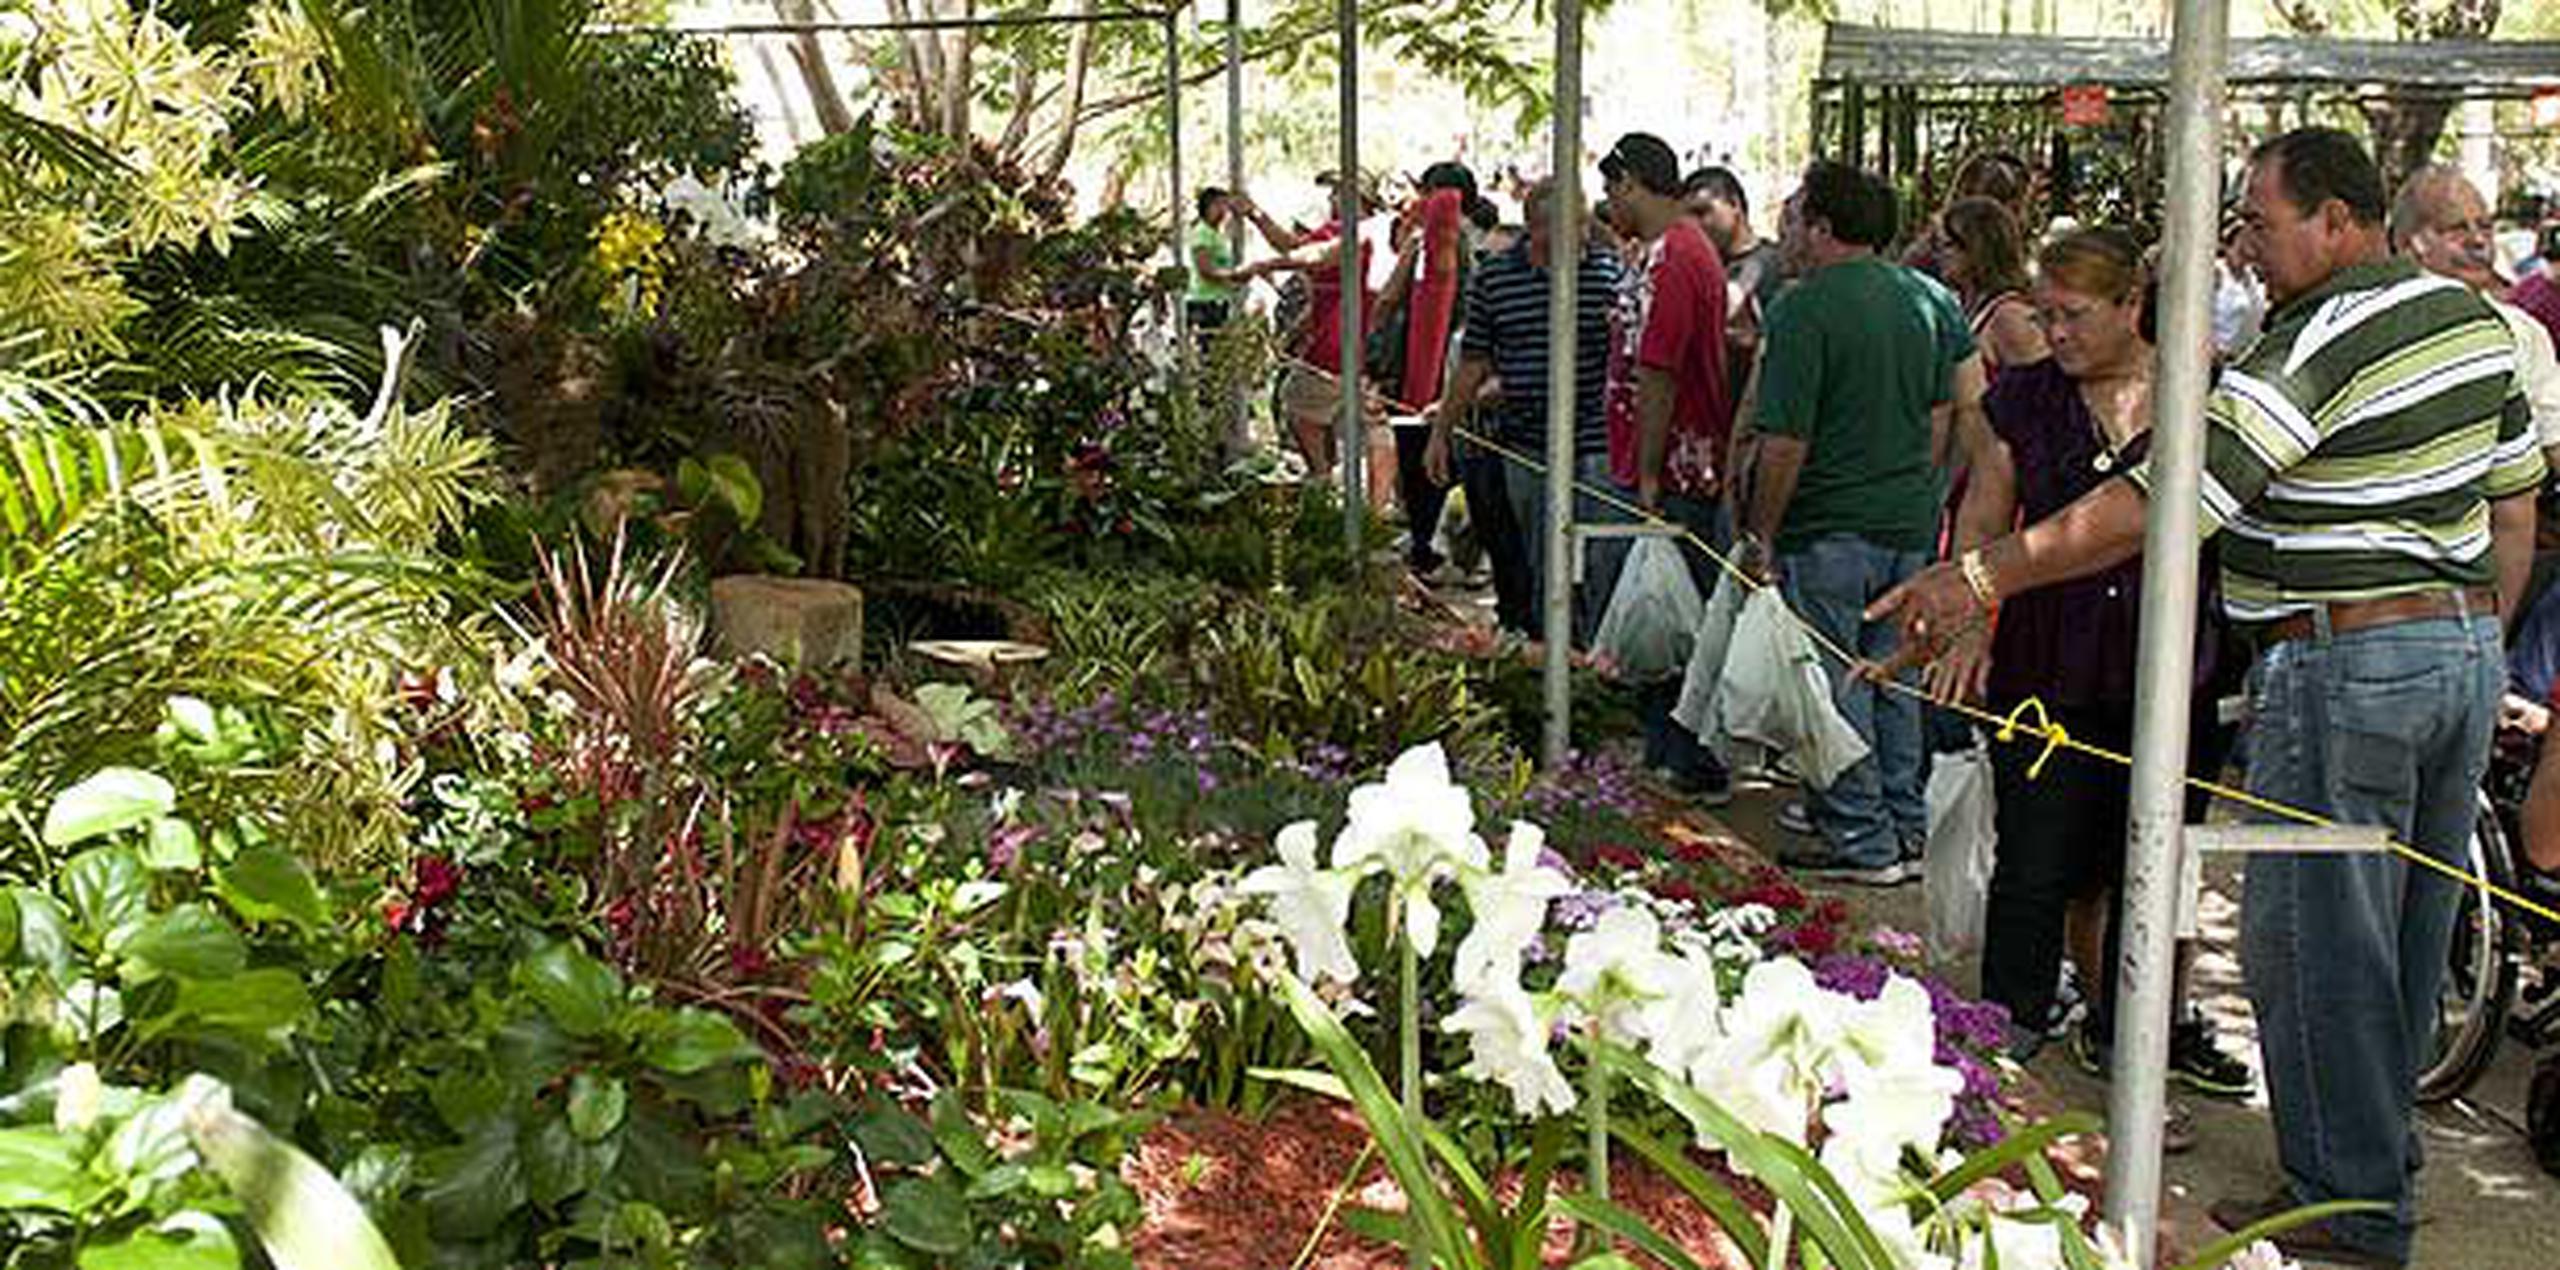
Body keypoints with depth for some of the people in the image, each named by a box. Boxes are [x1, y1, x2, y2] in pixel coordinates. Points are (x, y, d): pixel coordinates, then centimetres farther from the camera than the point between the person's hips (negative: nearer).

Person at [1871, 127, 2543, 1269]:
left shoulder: (2311, 348, -19)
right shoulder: (2470, 315, 9)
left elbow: (2153, 508, -25)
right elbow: (2515, 499, 16)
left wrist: (1980, 578, -23)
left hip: (2344, 662, -9)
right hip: (2462, 648, 9)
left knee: (2312, 938, 2)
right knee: (2409, 932, 17)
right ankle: (2383, 1170, 31)